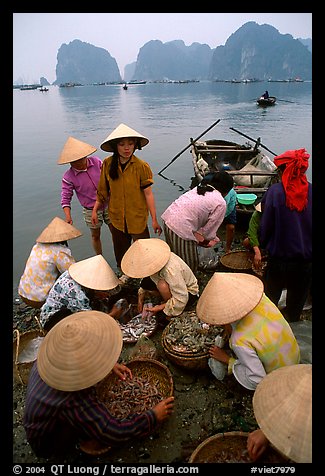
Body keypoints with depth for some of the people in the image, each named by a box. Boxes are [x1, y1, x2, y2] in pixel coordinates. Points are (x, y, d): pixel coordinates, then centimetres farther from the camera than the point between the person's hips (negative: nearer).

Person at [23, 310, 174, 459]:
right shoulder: (75, 401, -42)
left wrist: (110, 365, -5)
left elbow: (82, 355, 2)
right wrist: (154, 416, -23)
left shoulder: (51, 356, -21)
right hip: (49, 445, -7)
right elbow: (115, 434, -34)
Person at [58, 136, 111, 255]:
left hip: (108, 204, 2)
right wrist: (68, 217, -26)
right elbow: (65, 198, -14)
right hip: (91, 210, -2)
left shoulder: (96, 161, -12)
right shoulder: (68, 177, -17)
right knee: (95, 236, 15)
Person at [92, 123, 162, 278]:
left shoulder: (141, 166, -16)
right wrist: (95, 210, 7)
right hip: (116, 218, 4)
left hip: (138, 218, -4)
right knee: (120, 249, 21)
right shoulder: (108, 164, -7)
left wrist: (154, 220, -11)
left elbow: (148, 193, -13)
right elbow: (103, 190, 5)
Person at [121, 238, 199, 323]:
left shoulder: (170, 270, -39)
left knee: (162, 285, -35)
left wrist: (160, 308, -24)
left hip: (189, 293, -7)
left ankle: (170, 314, -10)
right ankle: (166, 303, 4)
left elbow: (181, 299, -34)